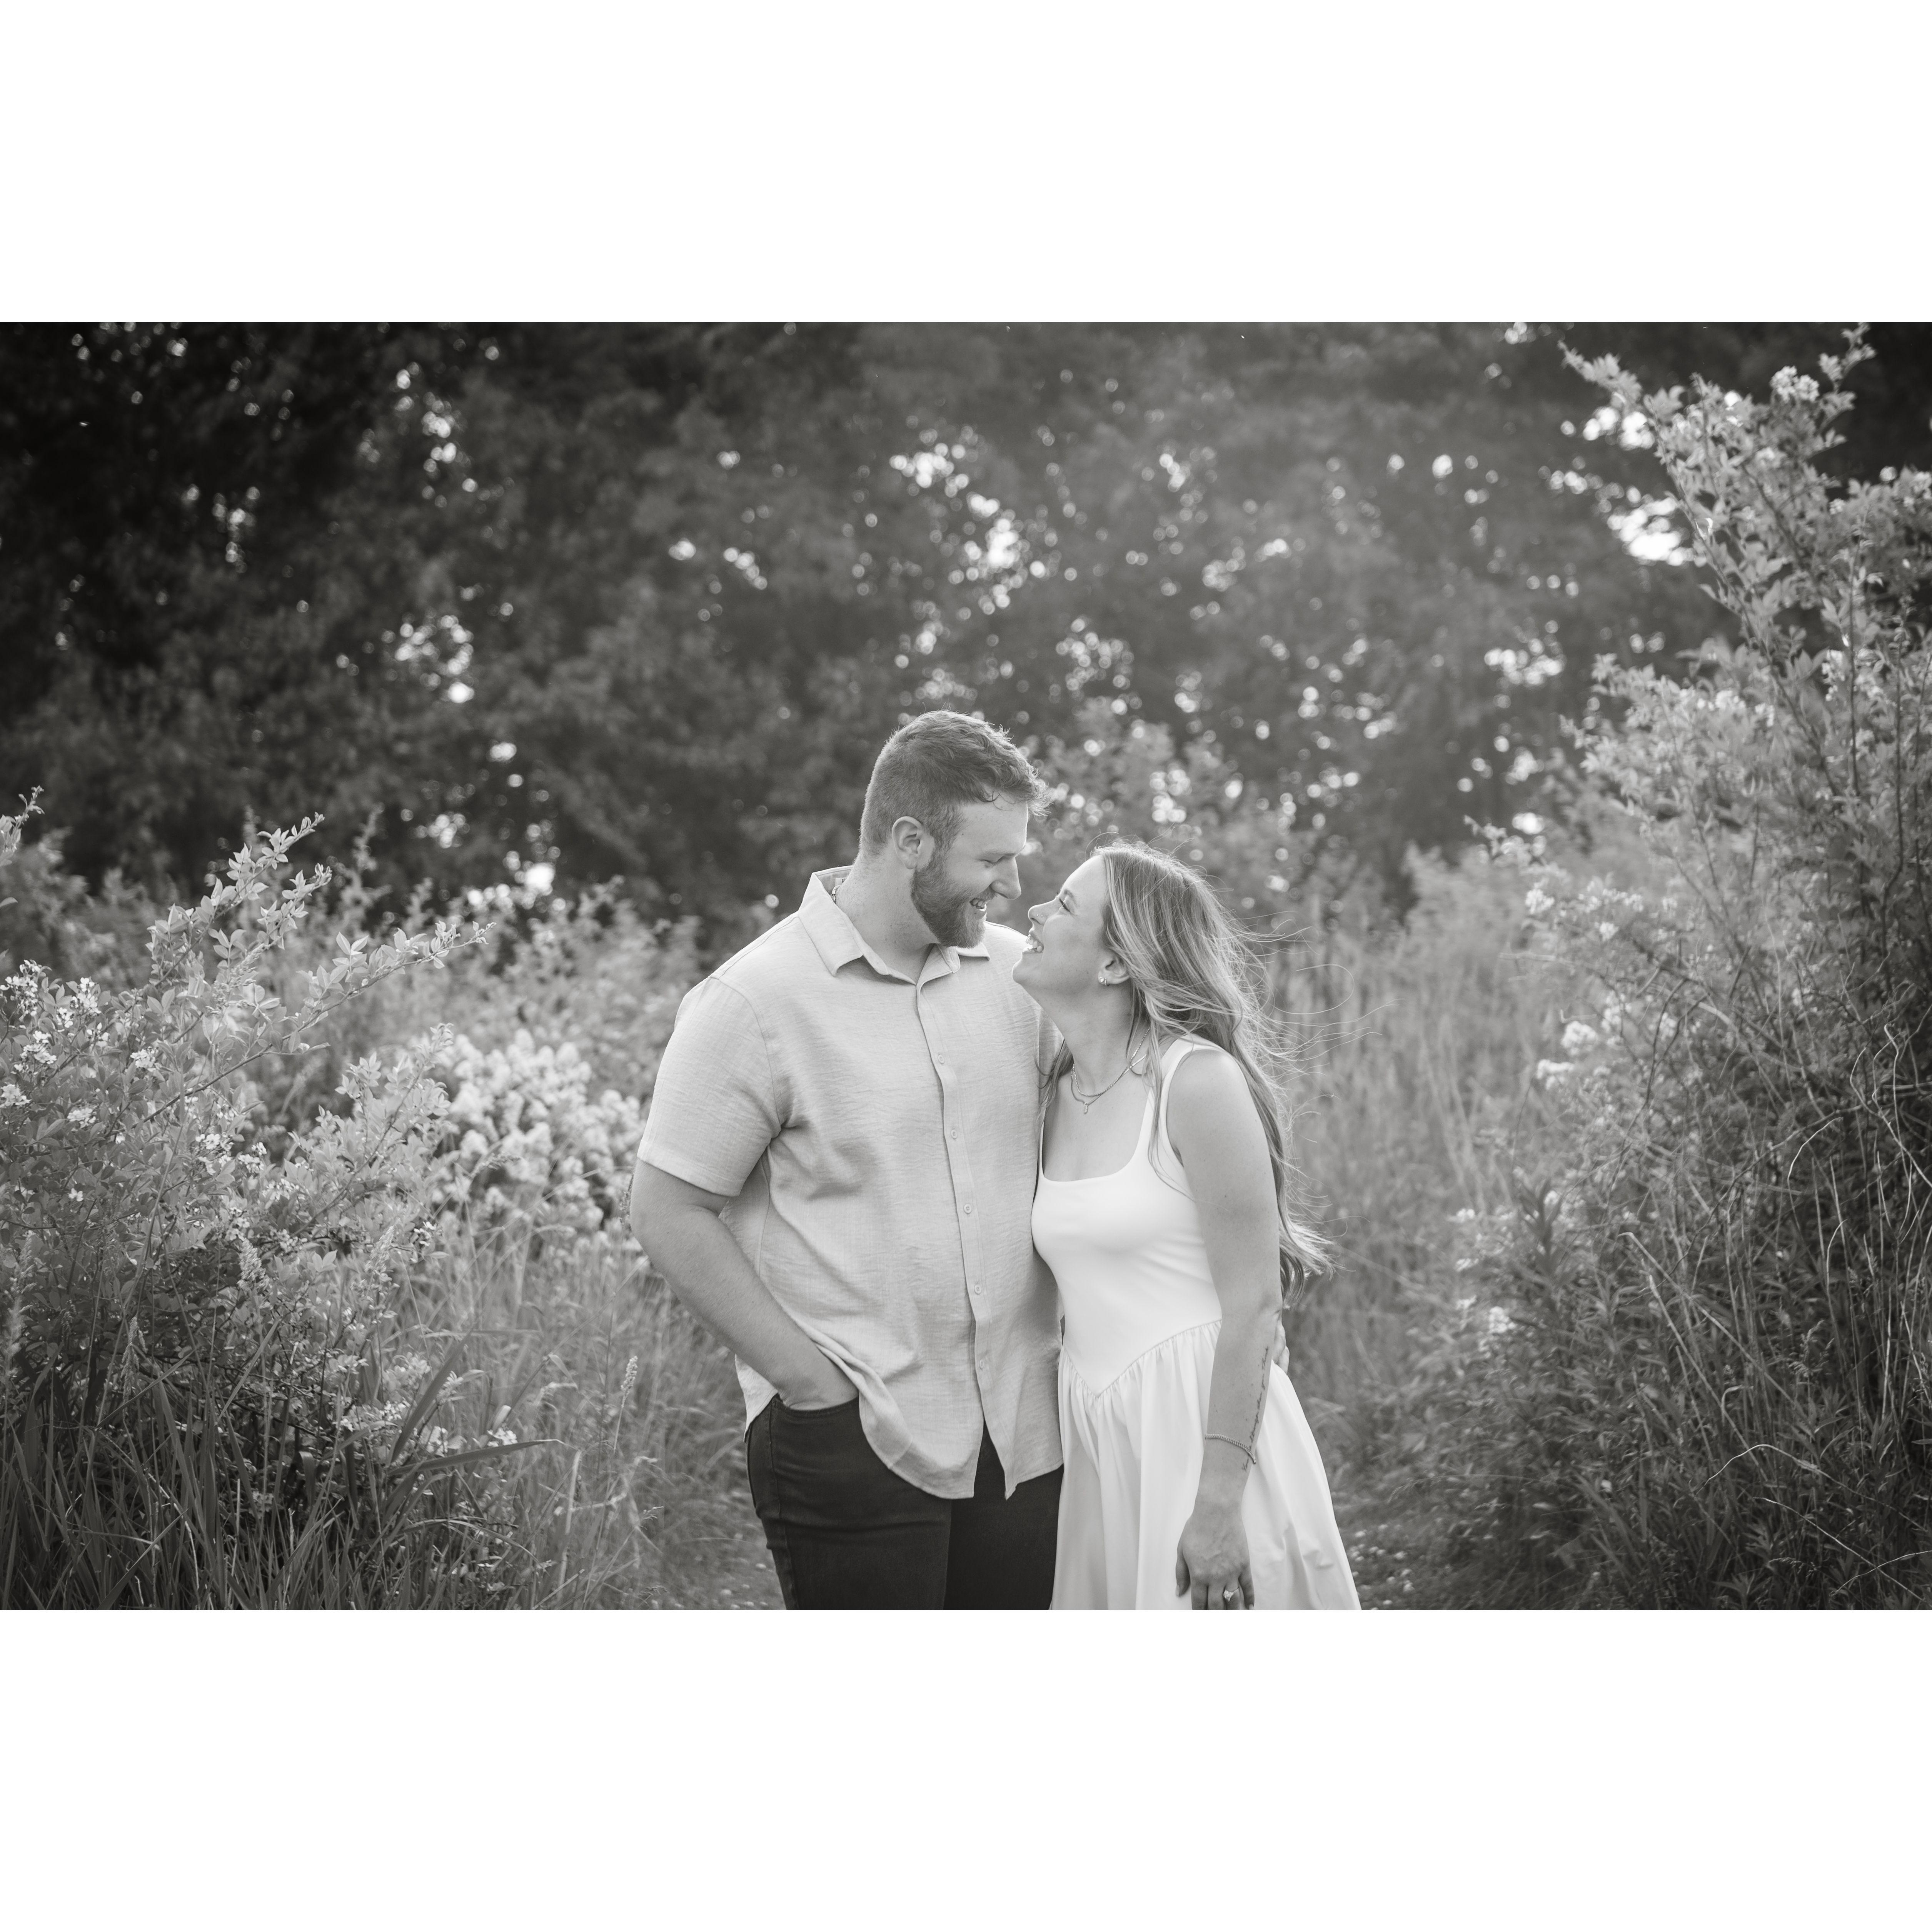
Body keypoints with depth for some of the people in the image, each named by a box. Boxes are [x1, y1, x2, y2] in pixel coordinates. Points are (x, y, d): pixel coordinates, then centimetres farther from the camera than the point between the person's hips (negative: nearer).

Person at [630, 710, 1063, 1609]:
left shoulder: (1016, 972, 7)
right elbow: (668, 1216, -8)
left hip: (1024, 1431, 5)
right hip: (854, 1441, -5)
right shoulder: (756, 1003, -9)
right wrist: (814, 1380, -11)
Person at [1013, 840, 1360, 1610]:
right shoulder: (1059, 1095, 8)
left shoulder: (1197, 1079, -13)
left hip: (1204, 1424, -7)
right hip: (1095, 1440, 7)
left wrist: (1217, 1501, -19)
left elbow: (1252, 1303, -15)